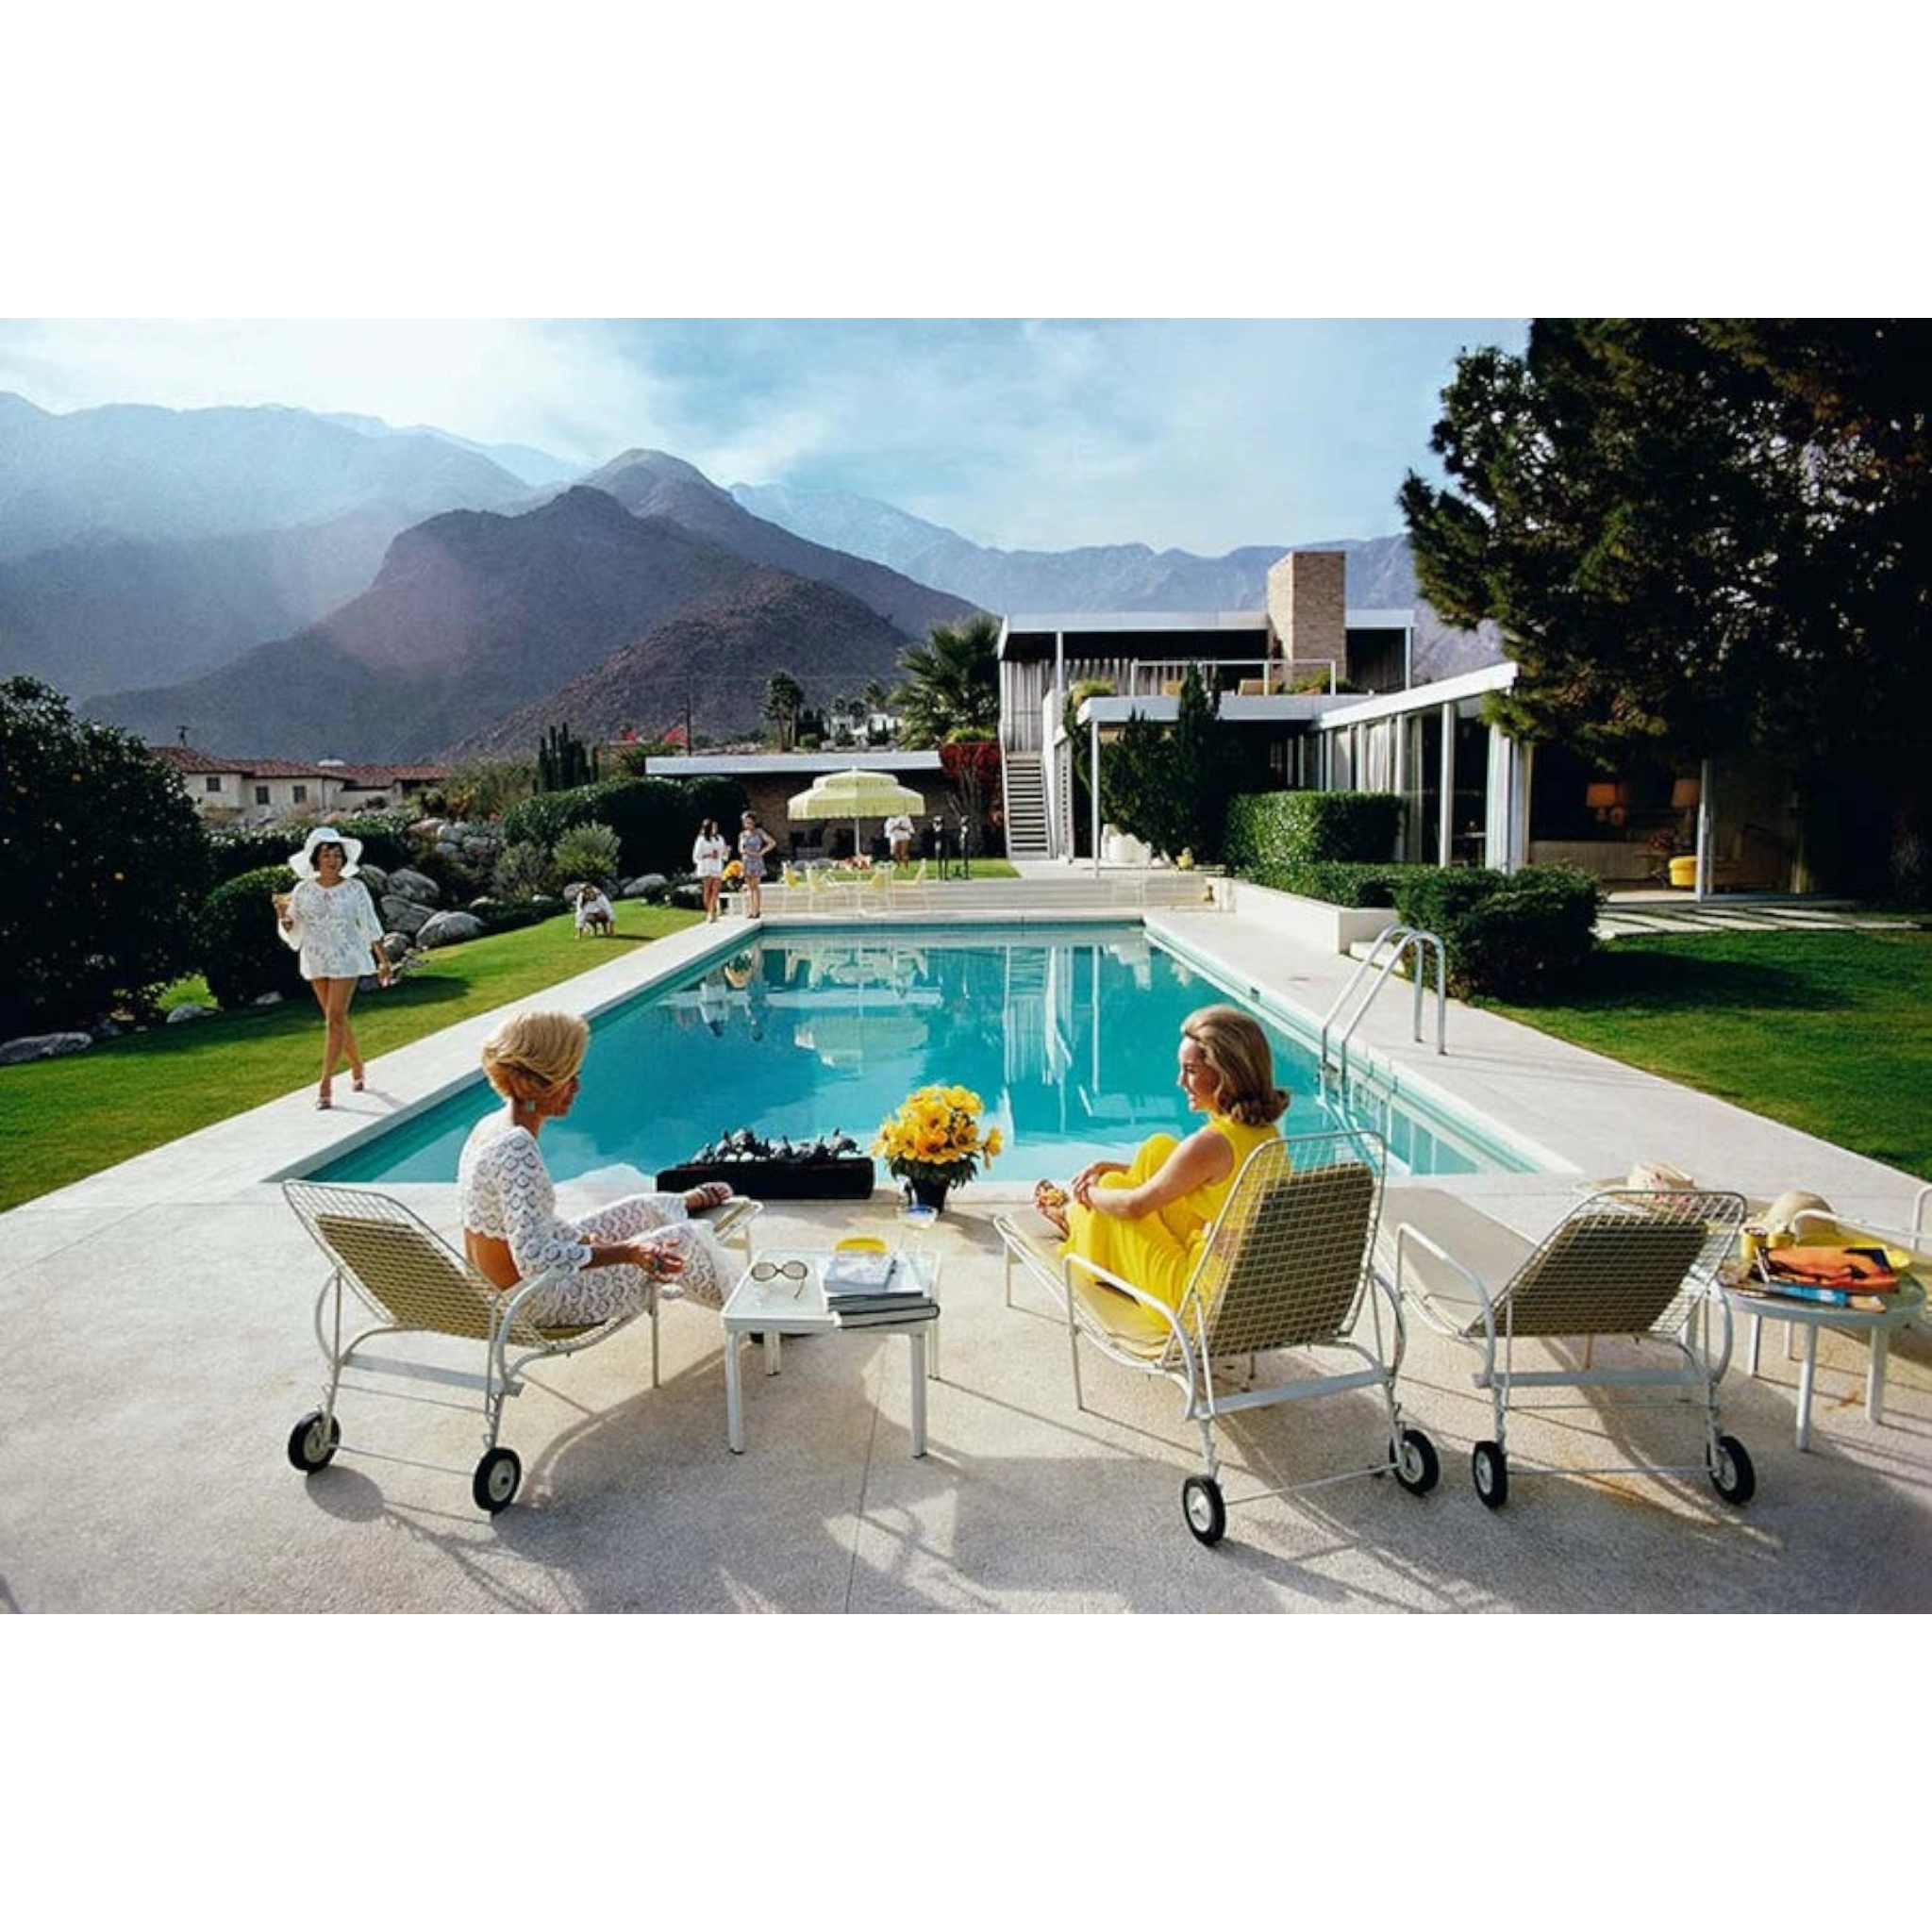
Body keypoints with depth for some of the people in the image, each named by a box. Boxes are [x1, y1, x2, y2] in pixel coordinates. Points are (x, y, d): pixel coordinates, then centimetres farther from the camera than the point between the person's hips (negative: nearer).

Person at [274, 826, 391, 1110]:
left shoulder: (354, 888, -5)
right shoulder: (303, 890, 1)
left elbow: (371, 926, 0)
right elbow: (293, 931, 5)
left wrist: (383, 960, -1)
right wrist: (283, 916, -16)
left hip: (346, 960, -3)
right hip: (316, 962, 3)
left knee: (335, 1019, -9)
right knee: (336, 1019, 12)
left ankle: (326, 1084, -7)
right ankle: (358, 1067, 31)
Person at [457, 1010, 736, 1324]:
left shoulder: (489, 1125, -1)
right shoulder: (516, 1147, -31)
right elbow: (534, 1260, -34)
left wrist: (583, 1239, 8)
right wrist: (628, 1251, -33)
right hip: (537, 1304, -9)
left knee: (643, 1209, 23)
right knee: (688, 1238, 3)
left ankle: (691, 1202, 58)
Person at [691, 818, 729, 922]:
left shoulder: (720, 838, 14)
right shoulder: (701, 840, 0)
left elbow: (724, 856, 17)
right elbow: (696, 856, -2)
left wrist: (727, 851, -4)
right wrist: (708, 855, -14)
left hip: (718, 869, 4)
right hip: (706, 869, -4)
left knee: (716, 892, -7)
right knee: (708, 891, -3)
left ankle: (712, 913, -8)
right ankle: (709, 913, 4)